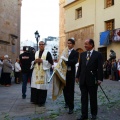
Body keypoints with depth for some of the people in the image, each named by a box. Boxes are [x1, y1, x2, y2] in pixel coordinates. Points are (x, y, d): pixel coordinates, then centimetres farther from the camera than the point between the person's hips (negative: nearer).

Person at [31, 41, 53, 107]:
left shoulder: (47, 53, 0)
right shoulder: (35, 53, 15)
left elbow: (51, 63, -6)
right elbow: (32, 62, 18)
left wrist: (42, 61, -14)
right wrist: (35, 61, -4)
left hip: (44, 72, -5)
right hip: (36, 72, 5)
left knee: (42, 86, -5)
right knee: (35, 86, 4)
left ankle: (42, 101, 3)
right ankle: (35, 100, 17)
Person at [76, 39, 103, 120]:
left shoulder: (98, 54, -4)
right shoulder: (82, 54, 9)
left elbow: (100, 68, -8)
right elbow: (80, 66, 12)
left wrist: (100, 79, -13)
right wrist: (77, 76, 9)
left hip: (92, 80, -4)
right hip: (83, 80, 4)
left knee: (93, 98, 10)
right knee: (84, 98, 8)